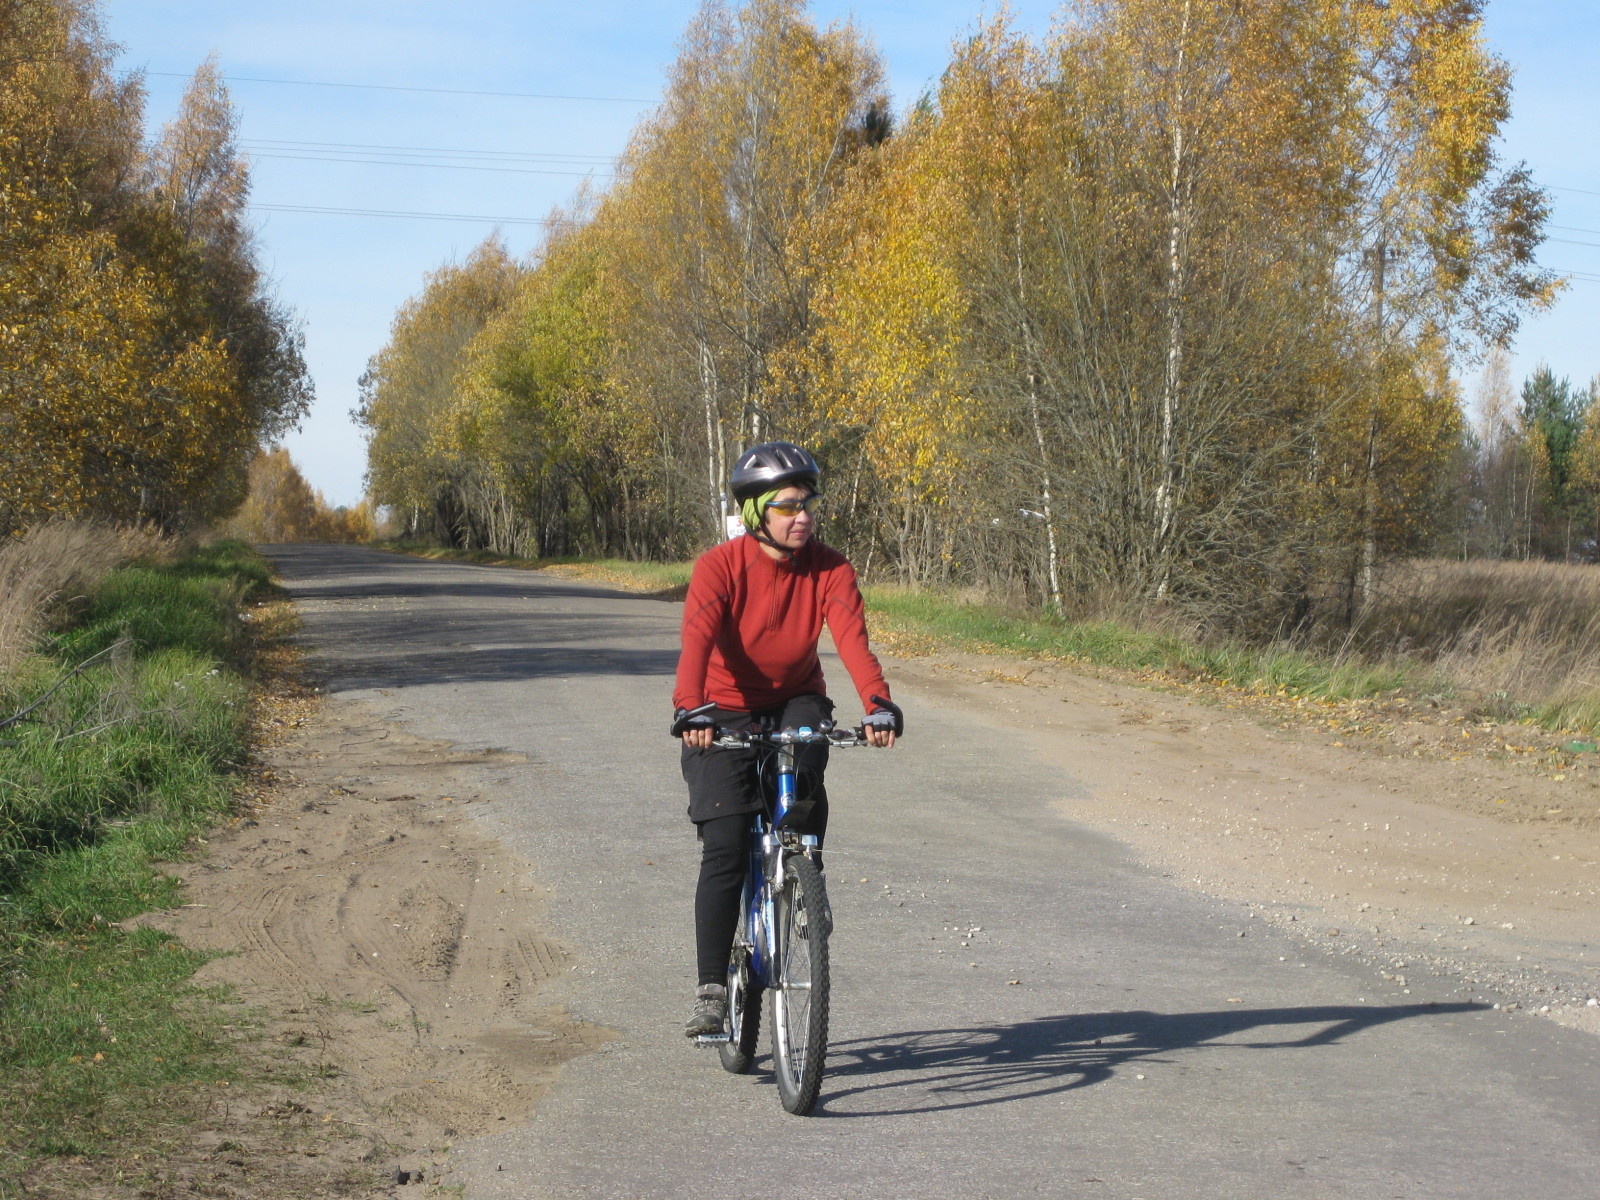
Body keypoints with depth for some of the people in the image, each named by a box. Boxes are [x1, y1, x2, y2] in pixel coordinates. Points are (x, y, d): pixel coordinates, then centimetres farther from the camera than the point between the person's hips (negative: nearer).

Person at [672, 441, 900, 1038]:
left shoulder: (829, 569, -12)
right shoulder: (719, 566, -19)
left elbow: (851, 635, -26)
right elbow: (697, 638, -32)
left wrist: (877, 705, -43)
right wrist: (690, 710, -50)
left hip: (795, 702, 2)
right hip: (725, 711, -2)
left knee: (806, 787, -31)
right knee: (725, 849, -12)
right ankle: (711, 989, -4)